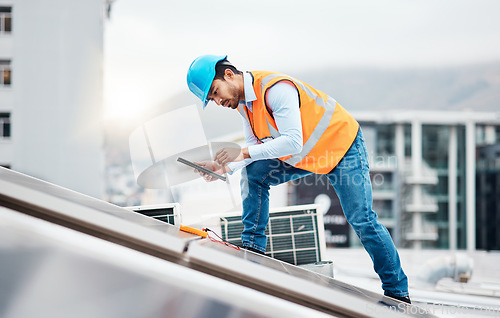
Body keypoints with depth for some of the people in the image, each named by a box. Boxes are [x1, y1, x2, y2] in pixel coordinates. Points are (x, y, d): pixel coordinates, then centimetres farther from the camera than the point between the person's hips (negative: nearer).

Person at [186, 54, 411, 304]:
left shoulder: (276, 88, -32)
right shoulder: (242, 101, -3)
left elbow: (293, 142, -38)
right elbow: (256, 146, -2)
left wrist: (243, 152, -39)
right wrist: (225, 167, -18)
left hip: (342, 145, -8)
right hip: (304, 155, 8)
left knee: (361, 219, -10)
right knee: (253, 173, -6)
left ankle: (397, 291, 1)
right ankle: (253, 247, -1)